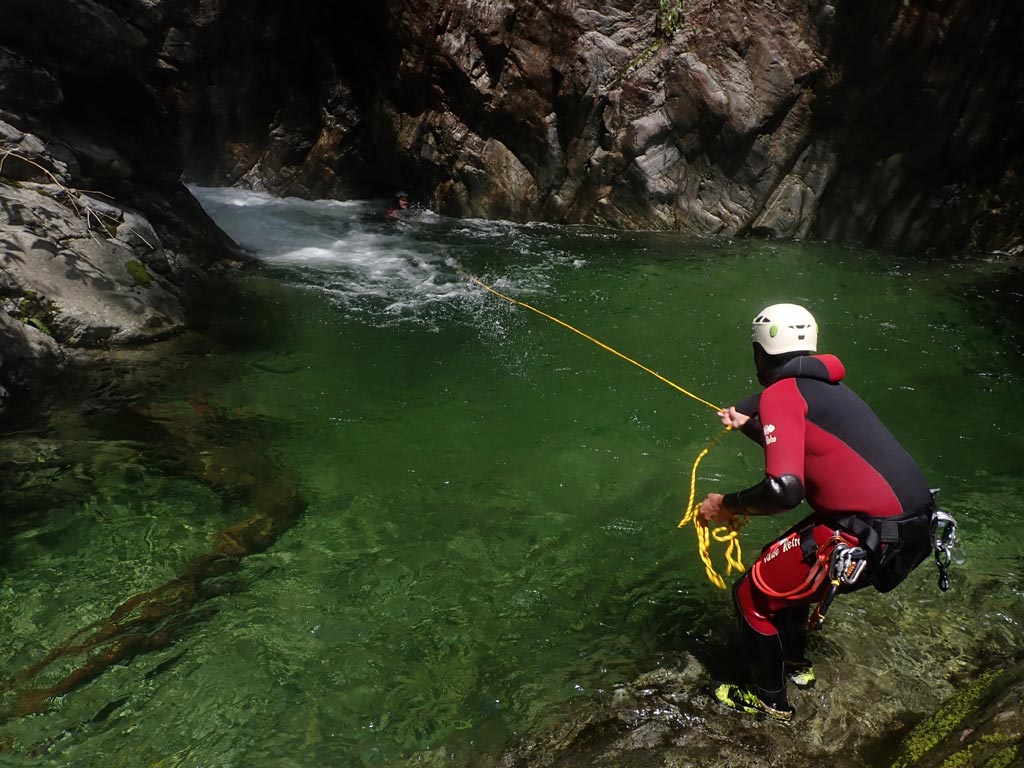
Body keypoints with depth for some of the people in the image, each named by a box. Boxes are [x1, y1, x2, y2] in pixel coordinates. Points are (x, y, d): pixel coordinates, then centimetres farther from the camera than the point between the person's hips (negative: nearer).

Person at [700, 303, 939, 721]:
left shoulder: (780, 393, -12)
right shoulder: (825, 386, 15)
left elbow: (785, 488, -24)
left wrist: (726, 505, -9)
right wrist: (747, 424, 35)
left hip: (869, 537, -9)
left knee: (753, 592, 7)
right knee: (784, 565, 28)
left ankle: (770, 700, 27)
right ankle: (796, 663, 46)